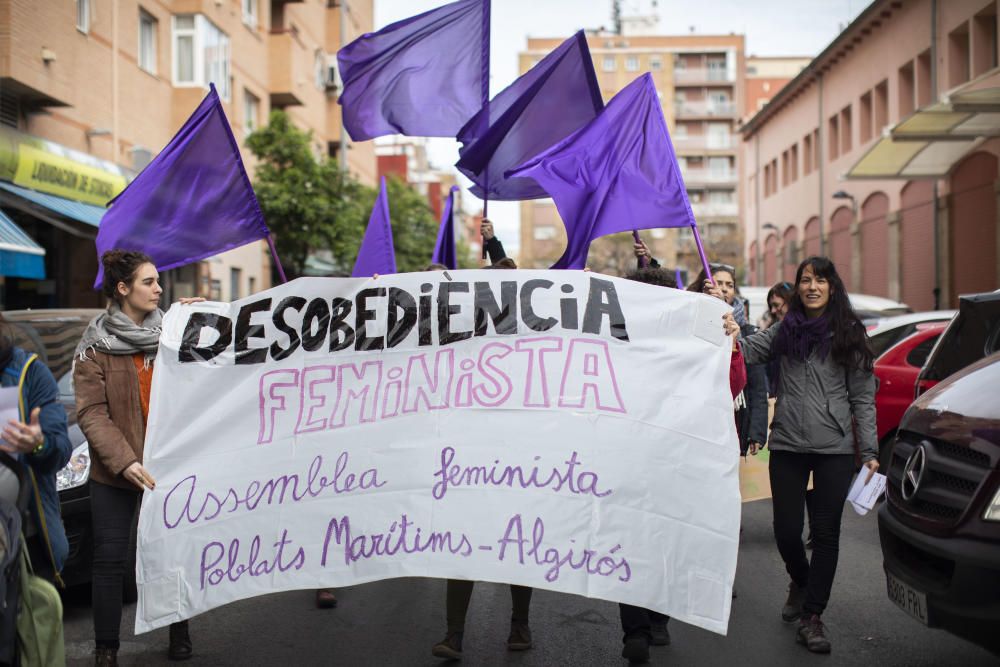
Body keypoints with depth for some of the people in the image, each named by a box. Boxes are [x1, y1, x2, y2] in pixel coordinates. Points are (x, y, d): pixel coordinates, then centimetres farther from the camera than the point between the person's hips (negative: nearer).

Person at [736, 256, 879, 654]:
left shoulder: (850, 334, 3)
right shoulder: (784, 331, 8)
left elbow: (863, 397, 3)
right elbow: (746, 352, -5)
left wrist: (868, 451, -1)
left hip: (835, 449, -1)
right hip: (787, 445, 1)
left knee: (825, 532, 2)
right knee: (786, 530, 5)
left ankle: (812, 616, 13)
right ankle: (800, 582, 37)